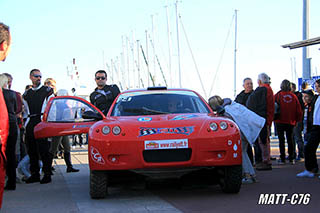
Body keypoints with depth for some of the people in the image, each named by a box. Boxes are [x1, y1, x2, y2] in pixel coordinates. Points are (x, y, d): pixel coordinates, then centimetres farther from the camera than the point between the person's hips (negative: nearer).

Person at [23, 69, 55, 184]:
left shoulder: (47, 90, 7)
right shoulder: (26, 94, 19)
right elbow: (25, 111, 21)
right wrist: (26, 125, 12)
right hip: (30, 124, 5)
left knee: (45, 150, -7)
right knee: (32, 150, 5)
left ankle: (47, 174, -2)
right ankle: (34, 174, 13)